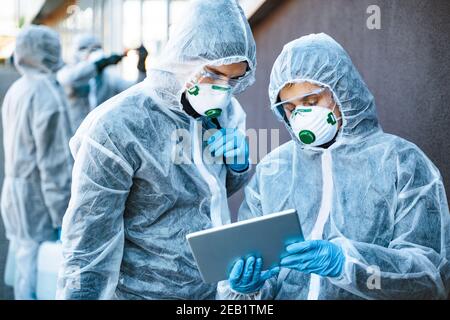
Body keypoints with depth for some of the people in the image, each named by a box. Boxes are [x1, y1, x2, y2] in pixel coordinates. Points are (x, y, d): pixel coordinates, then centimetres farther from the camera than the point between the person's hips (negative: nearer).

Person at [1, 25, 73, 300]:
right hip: (38, 202, -9)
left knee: (27, 274, 16)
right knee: (39, 281, -3)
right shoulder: (47, 92, -16)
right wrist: (64, 217, -15)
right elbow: (55, 161, -18)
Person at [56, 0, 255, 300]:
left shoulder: (227, 110, -4)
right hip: (144, 290, -5)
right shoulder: (117, 127, -22)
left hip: (218, 287, 6)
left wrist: (239, 165, -7)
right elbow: (87, 250, -19)